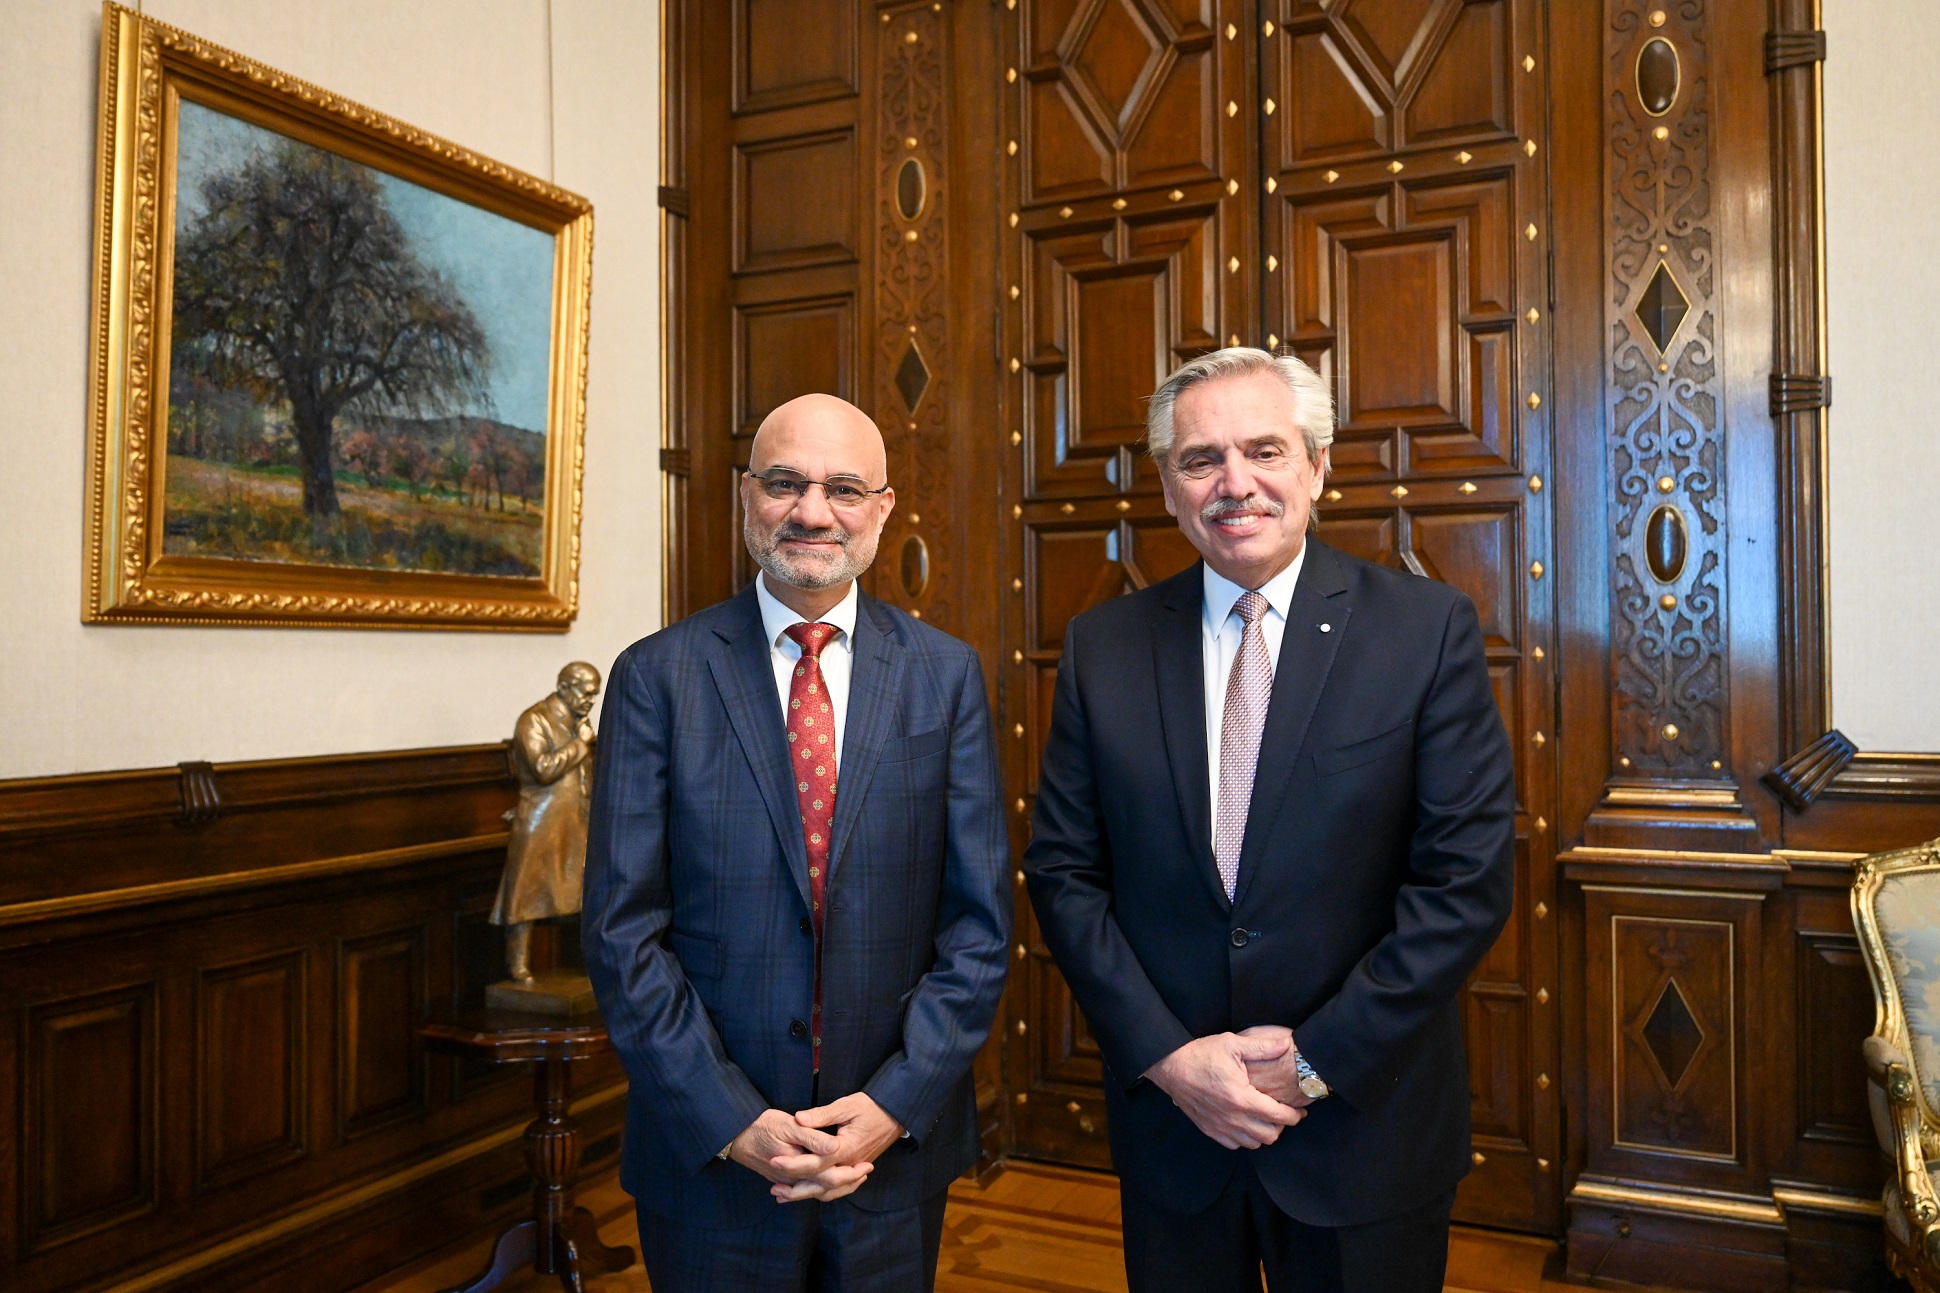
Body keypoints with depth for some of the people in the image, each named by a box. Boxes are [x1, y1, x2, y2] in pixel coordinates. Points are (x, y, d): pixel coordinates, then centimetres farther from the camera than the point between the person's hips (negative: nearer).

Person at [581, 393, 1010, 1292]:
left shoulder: (946, 674, -1)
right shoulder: (657, 676, -5)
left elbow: (979, 919, -2)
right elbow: (622, 929, -7)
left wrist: (897, 1102, -10)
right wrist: (730, 1121, -13)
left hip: (897, 1145, 2)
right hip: (709, 1153, -1)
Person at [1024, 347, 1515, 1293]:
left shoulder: (1430, 630, -8)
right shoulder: (1102, 647, -2)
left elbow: (1469, 877, -10)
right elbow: (1064, 871, -1)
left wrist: (1316, 1062, -13)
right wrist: (1168, 1055, -10)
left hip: (1364, 1123, -1)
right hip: (1167, 1117, 2)